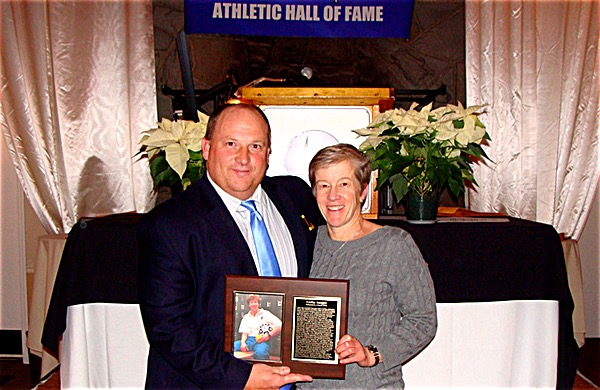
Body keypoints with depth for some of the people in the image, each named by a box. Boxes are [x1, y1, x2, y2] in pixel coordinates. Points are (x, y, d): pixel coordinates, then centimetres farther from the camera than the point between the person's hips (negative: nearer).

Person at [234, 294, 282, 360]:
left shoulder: (266, 314, 8)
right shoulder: (246, 317, 21)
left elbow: (280, 326, -2)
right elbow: (245, 333, 11)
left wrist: (269, 335, -15)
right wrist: (243, 342, -12)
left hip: (262, 341, -4)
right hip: (249, 340, 4)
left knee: (260, 353, -43)